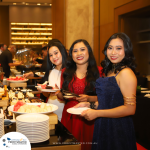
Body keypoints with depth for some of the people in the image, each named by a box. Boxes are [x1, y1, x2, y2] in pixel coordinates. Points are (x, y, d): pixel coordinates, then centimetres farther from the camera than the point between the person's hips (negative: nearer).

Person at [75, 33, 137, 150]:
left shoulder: (126, 73, -18)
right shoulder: (110, 72, 9)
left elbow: (130, 109, -23)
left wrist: (97, 113, -21)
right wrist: (90, 105, 5)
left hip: (119, 130, -8)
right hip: (104, 127, 8)